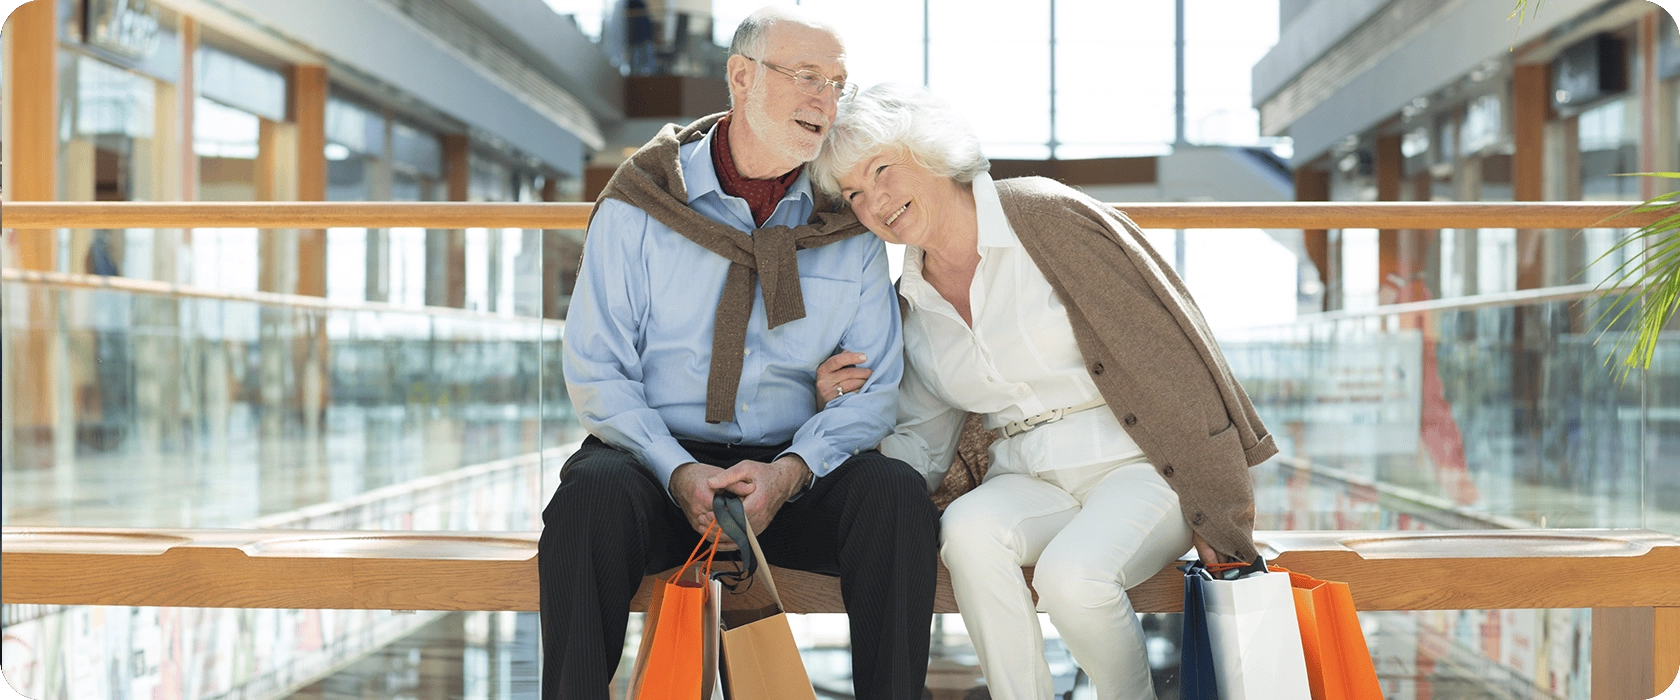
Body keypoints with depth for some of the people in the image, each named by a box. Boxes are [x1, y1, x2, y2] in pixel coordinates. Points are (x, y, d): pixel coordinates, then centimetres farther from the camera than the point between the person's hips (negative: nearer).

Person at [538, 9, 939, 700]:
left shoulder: (850, 226, 7)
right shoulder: (642, 202, 1)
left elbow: (873, 387, 3)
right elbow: (595, 371, -3)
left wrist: (789, 472, -17)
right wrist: (678, 472, -19)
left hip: (794, 474, 2)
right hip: (657, 456, -1)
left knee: (896, 493, -27)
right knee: (592, 494, -34)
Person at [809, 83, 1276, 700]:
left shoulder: (1045, 216, -8)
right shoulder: (913, 306, 11)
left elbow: (1168, 348, -10)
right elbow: (920, 451, 16)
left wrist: (1213, 508, -11)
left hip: (1140, 464, -4)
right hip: (1026, 483, 4)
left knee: (1070, 575, -32)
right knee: (967, 530, -29)